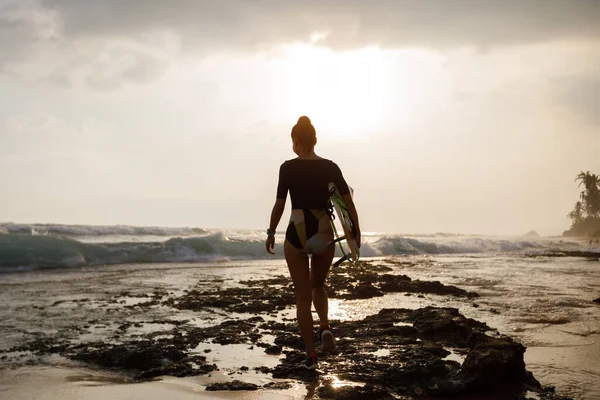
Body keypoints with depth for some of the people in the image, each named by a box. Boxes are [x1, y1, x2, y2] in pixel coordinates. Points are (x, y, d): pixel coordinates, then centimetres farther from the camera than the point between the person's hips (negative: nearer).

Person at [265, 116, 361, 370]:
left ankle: (311, 355, 7)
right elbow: (348, 201, -2)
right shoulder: (330, 167, 0)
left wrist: (271, 233, 9)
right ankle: (325, 327, 1)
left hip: (297, 235, -2)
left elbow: (279, 204, -4)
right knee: (318, 286, 26)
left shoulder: (288, 168, -7)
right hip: (324, 234, 3)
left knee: (303, 296, 7)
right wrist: (356, 231, 7)